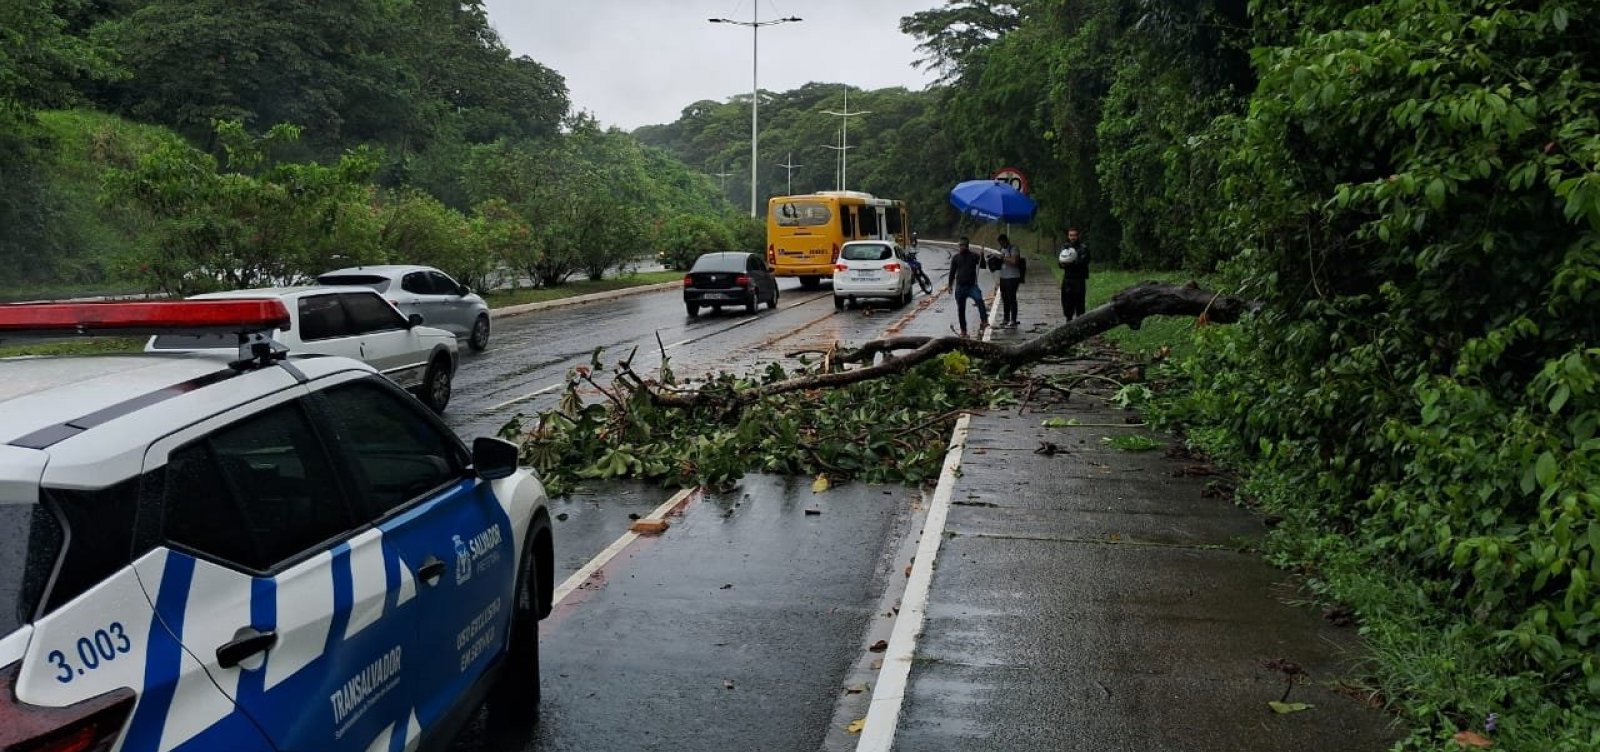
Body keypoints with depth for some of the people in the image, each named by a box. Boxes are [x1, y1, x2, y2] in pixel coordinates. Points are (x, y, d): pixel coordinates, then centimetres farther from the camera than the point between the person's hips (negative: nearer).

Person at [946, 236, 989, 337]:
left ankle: (983, 322, -37)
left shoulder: (974, 256, 4)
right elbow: (952, 272, 15)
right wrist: (950, 284, 10)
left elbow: (983, 266, -4)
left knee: (979, 299, -30)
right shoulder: (955, 258, 10)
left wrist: (981, 256, -20)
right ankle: (963, 330, 15)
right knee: (960, 309, 4)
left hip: (972, 285, -2)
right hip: (960, 287, 2)